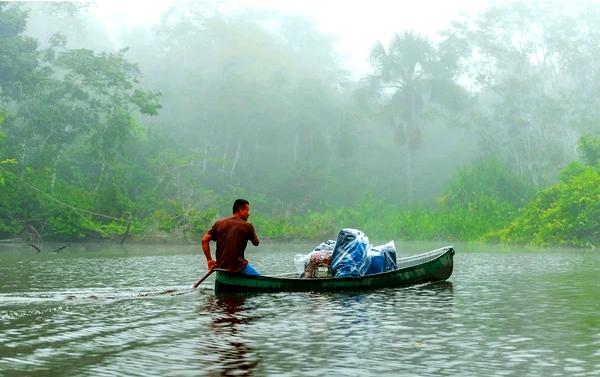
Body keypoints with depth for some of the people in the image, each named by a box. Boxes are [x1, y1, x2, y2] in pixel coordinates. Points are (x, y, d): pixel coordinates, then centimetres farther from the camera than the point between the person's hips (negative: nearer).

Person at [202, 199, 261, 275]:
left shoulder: (219, 223, 7)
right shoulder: (247, 226, -5)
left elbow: (204, 240, 2)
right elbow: (256, 243, 9)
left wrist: (209, 260, 6)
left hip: (220, 266, 6)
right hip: (238, 267, -6)